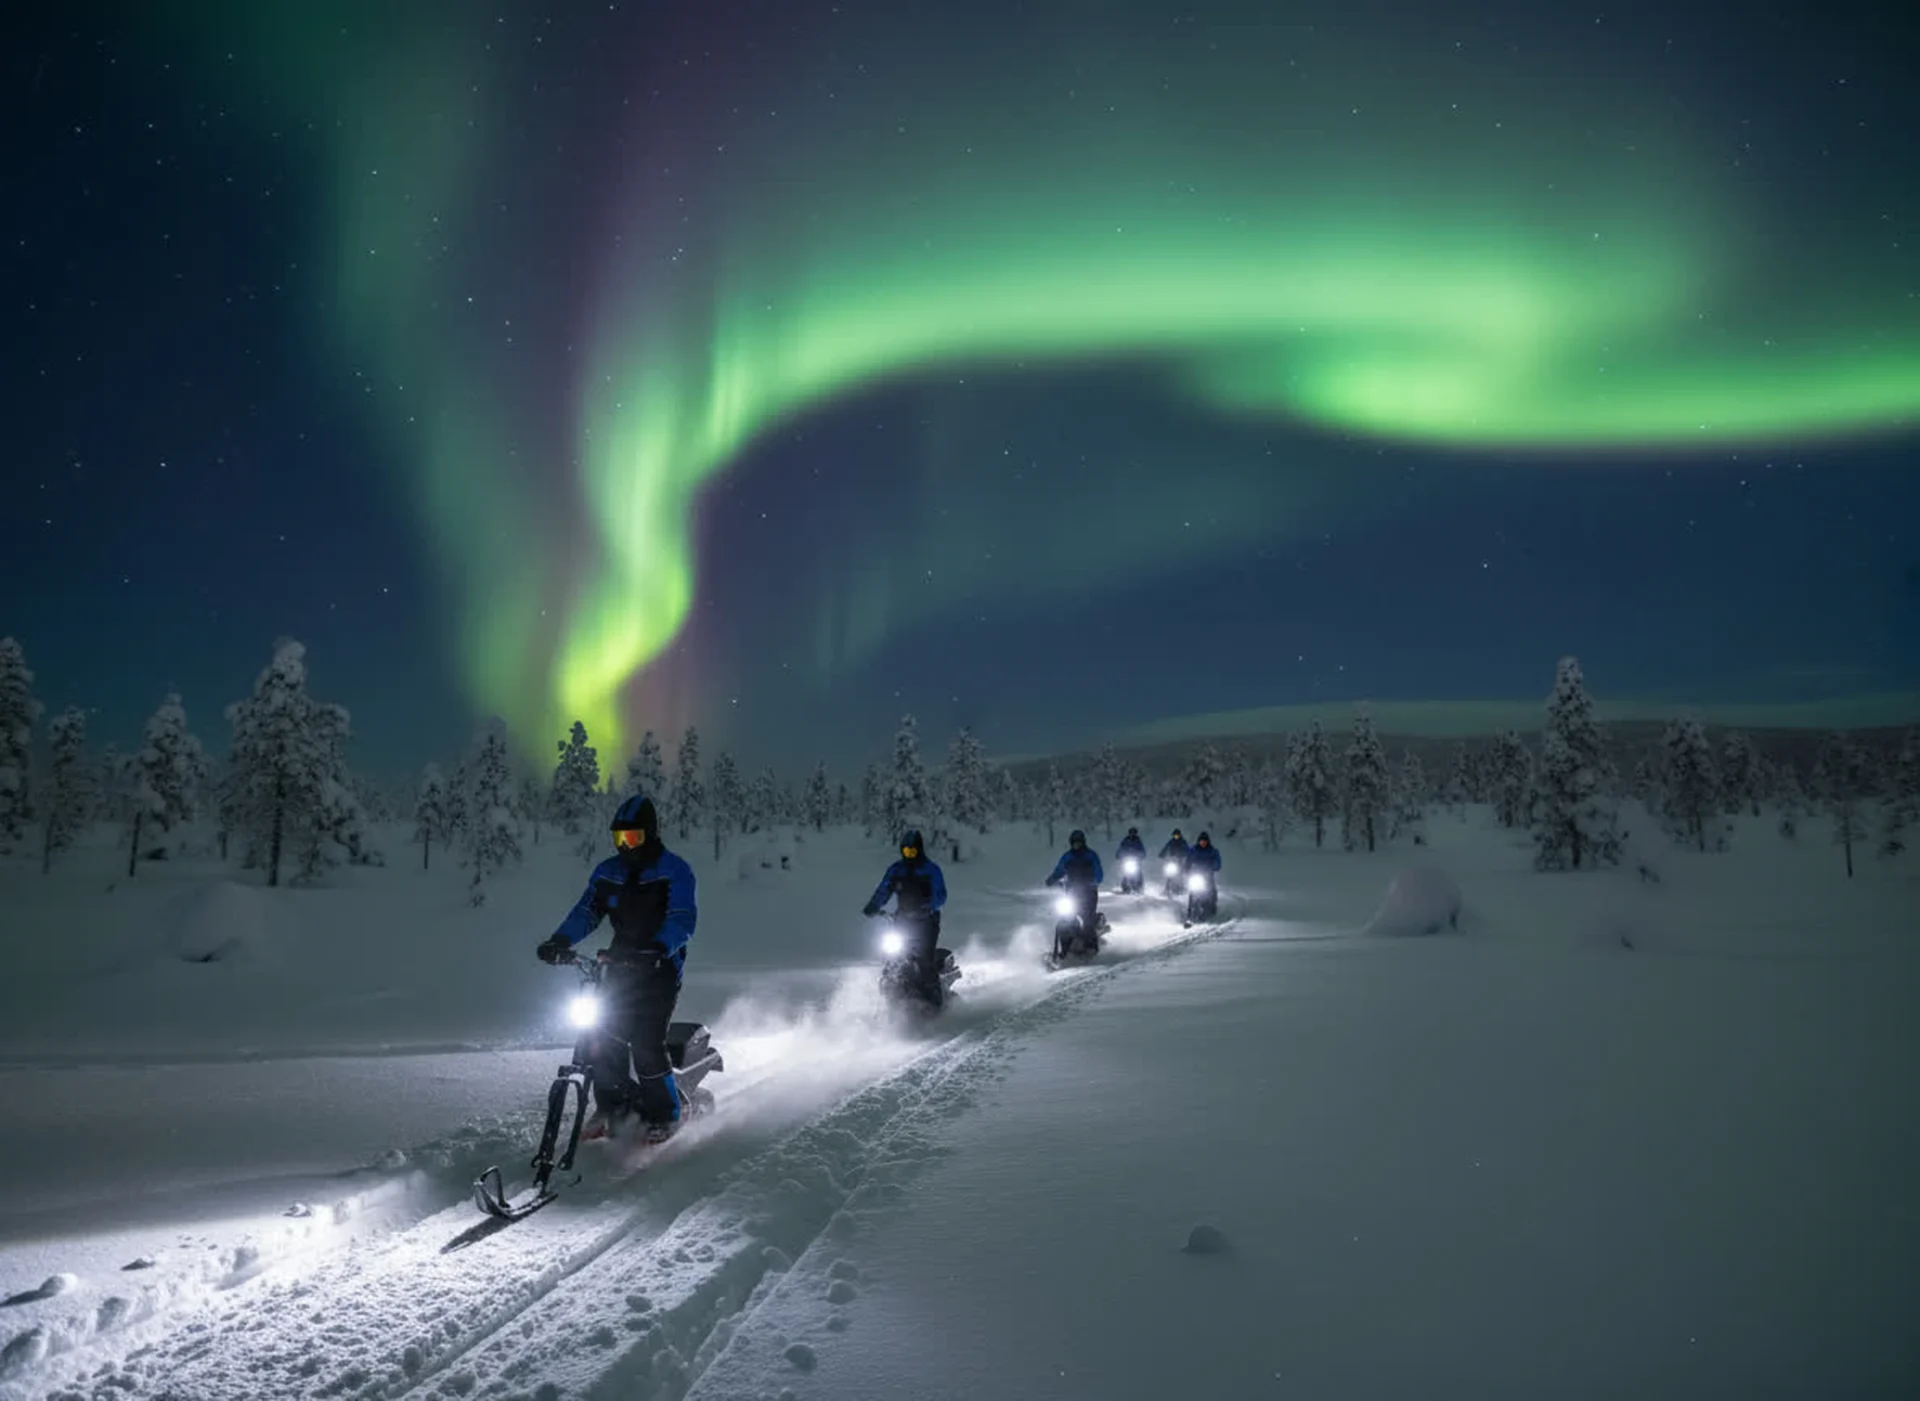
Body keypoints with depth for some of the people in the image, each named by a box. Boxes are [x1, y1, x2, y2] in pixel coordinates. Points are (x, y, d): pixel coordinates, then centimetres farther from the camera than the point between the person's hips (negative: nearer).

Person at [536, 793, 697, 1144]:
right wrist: (560, 941, -14)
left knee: (646, 1042, -14)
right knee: (605, 1034, 0)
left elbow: (683, 918, -22)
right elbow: (587, 911, 3)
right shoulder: (607, 872, 8)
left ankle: (664, 1114, 2)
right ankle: (611, 1106, 19)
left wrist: (658, 949, -39)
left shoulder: (674, 871, -11)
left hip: (661, 967, -6)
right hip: (621, 964, 6)